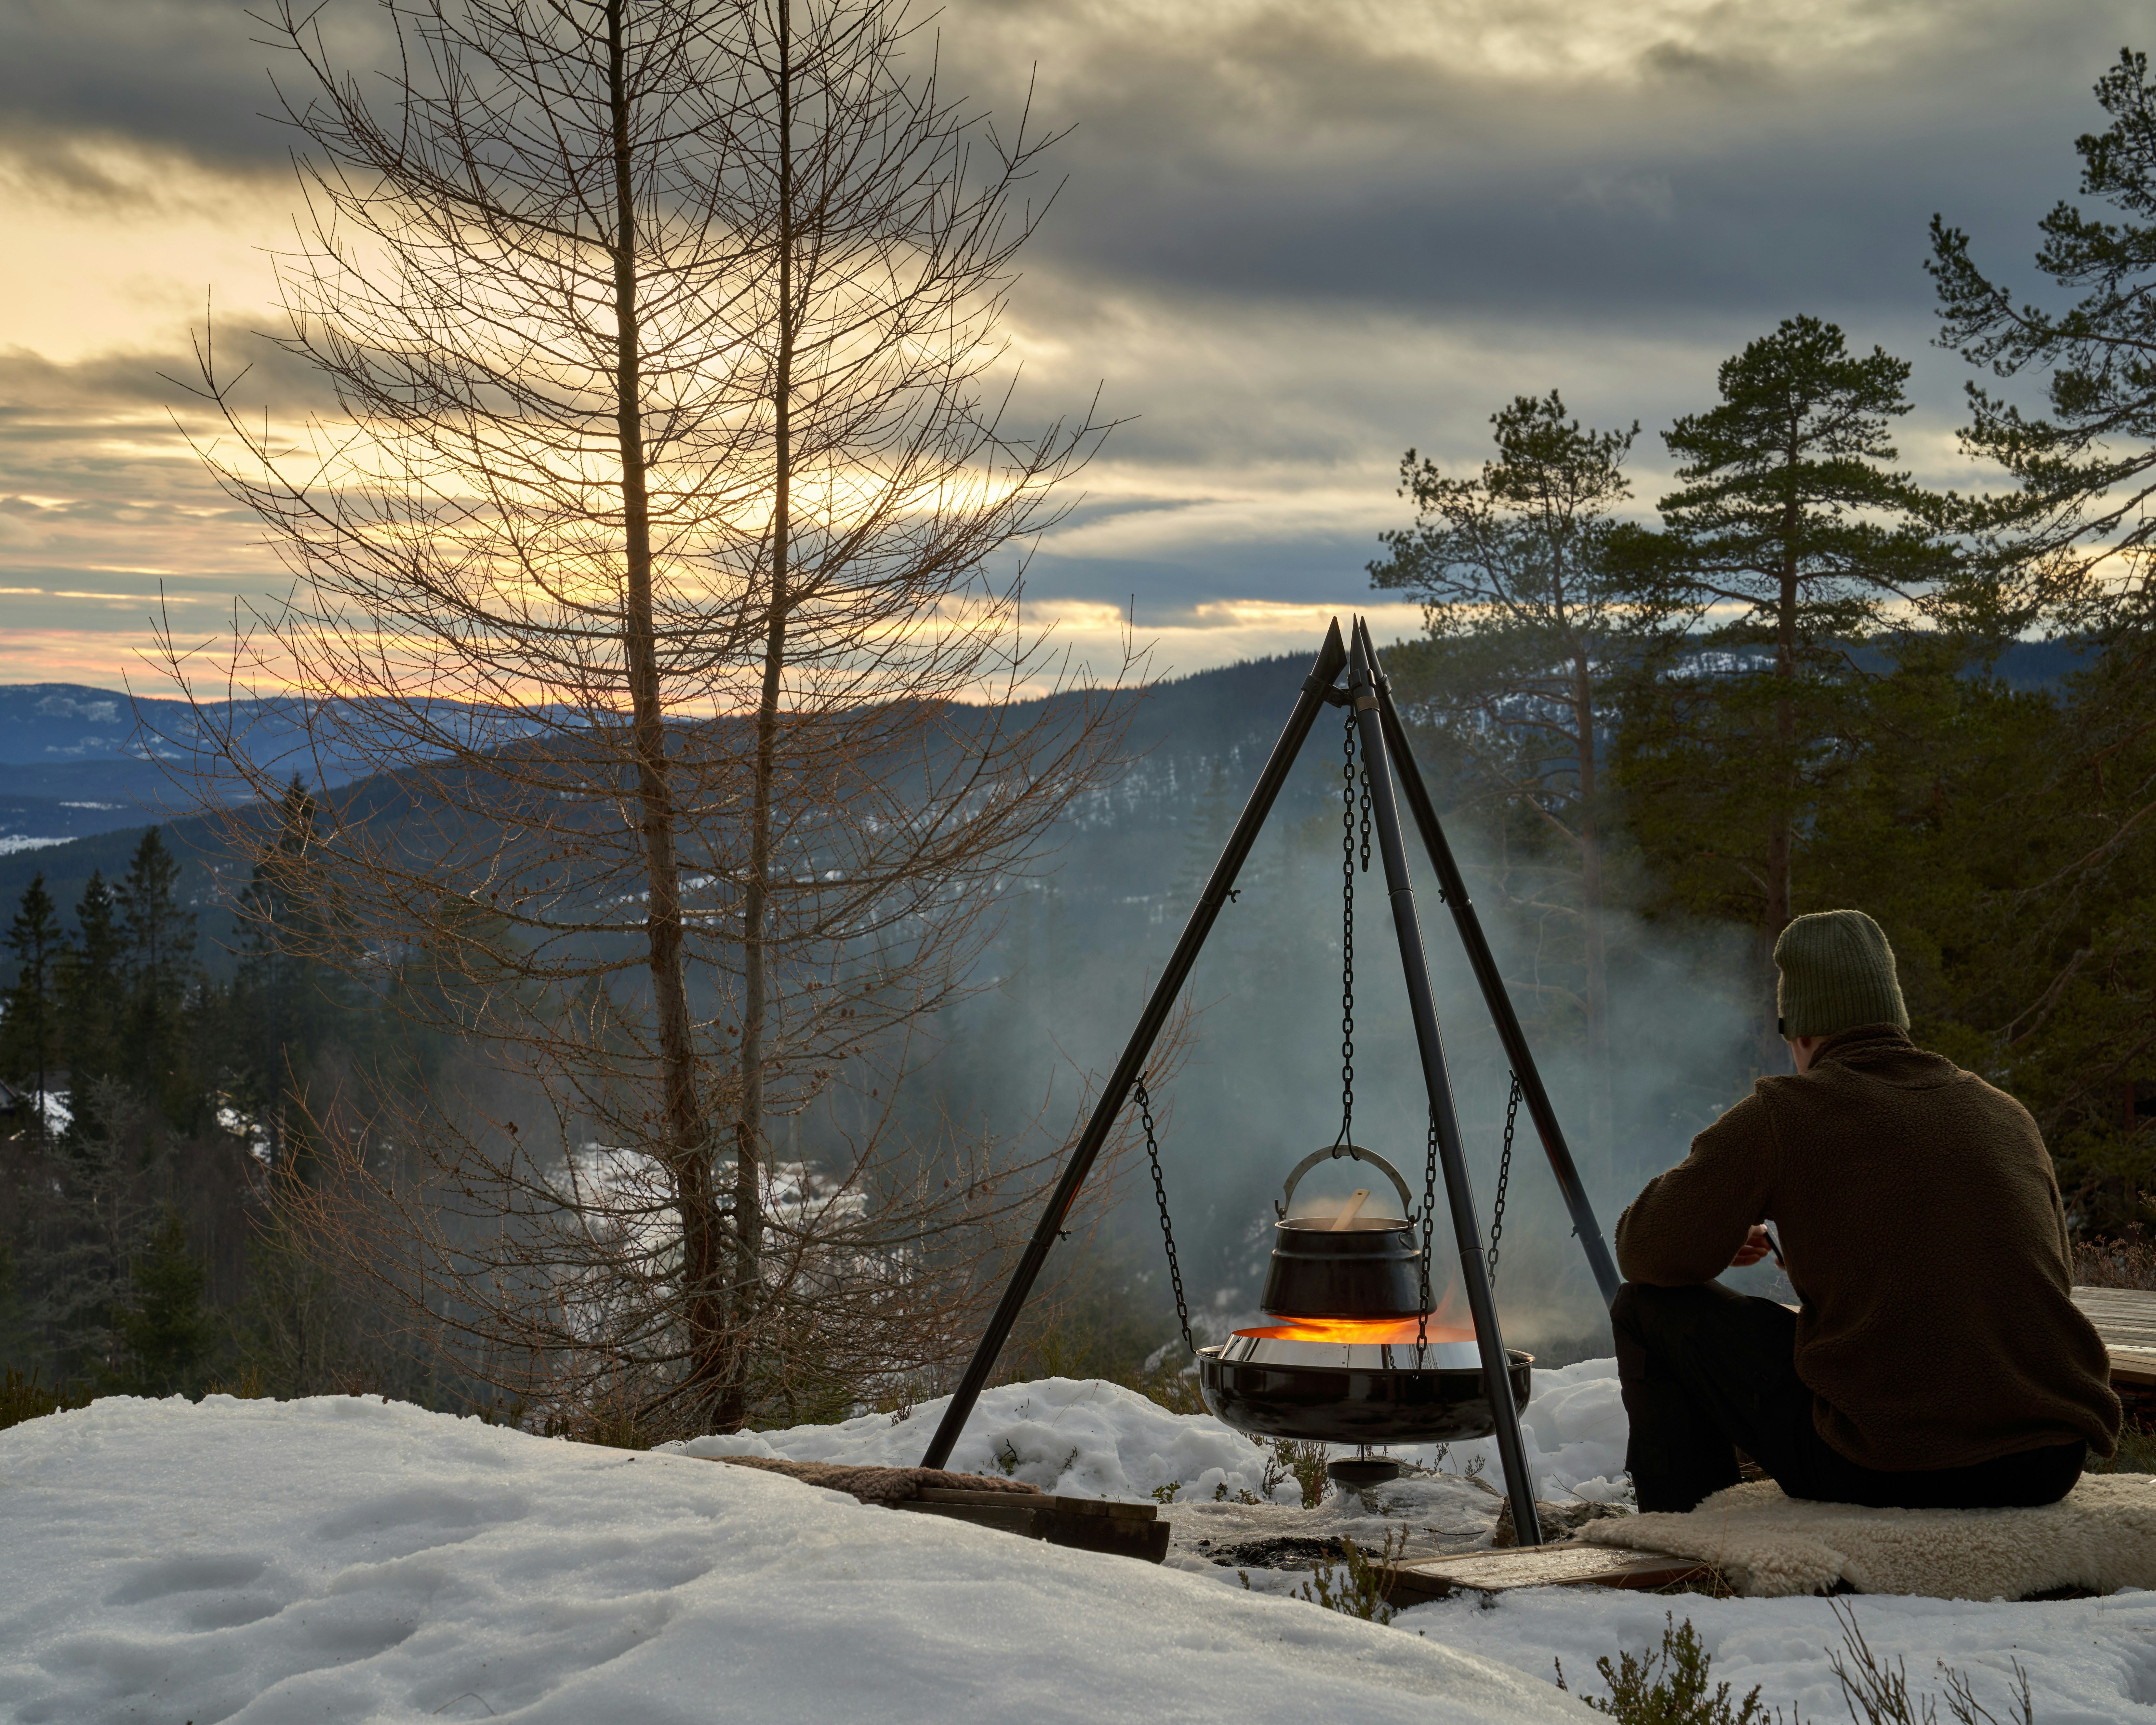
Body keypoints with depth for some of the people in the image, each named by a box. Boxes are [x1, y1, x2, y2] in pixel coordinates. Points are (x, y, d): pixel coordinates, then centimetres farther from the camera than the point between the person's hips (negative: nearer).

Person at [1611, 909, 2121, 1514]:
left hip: (1887, 1467, -6)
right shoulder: (2006, 1116, 15)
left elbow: (1648, 1253, 1)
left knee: (1650, 1308, 13)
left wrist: (1716, 1232, 25)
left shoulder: (1782, 1114, -2)